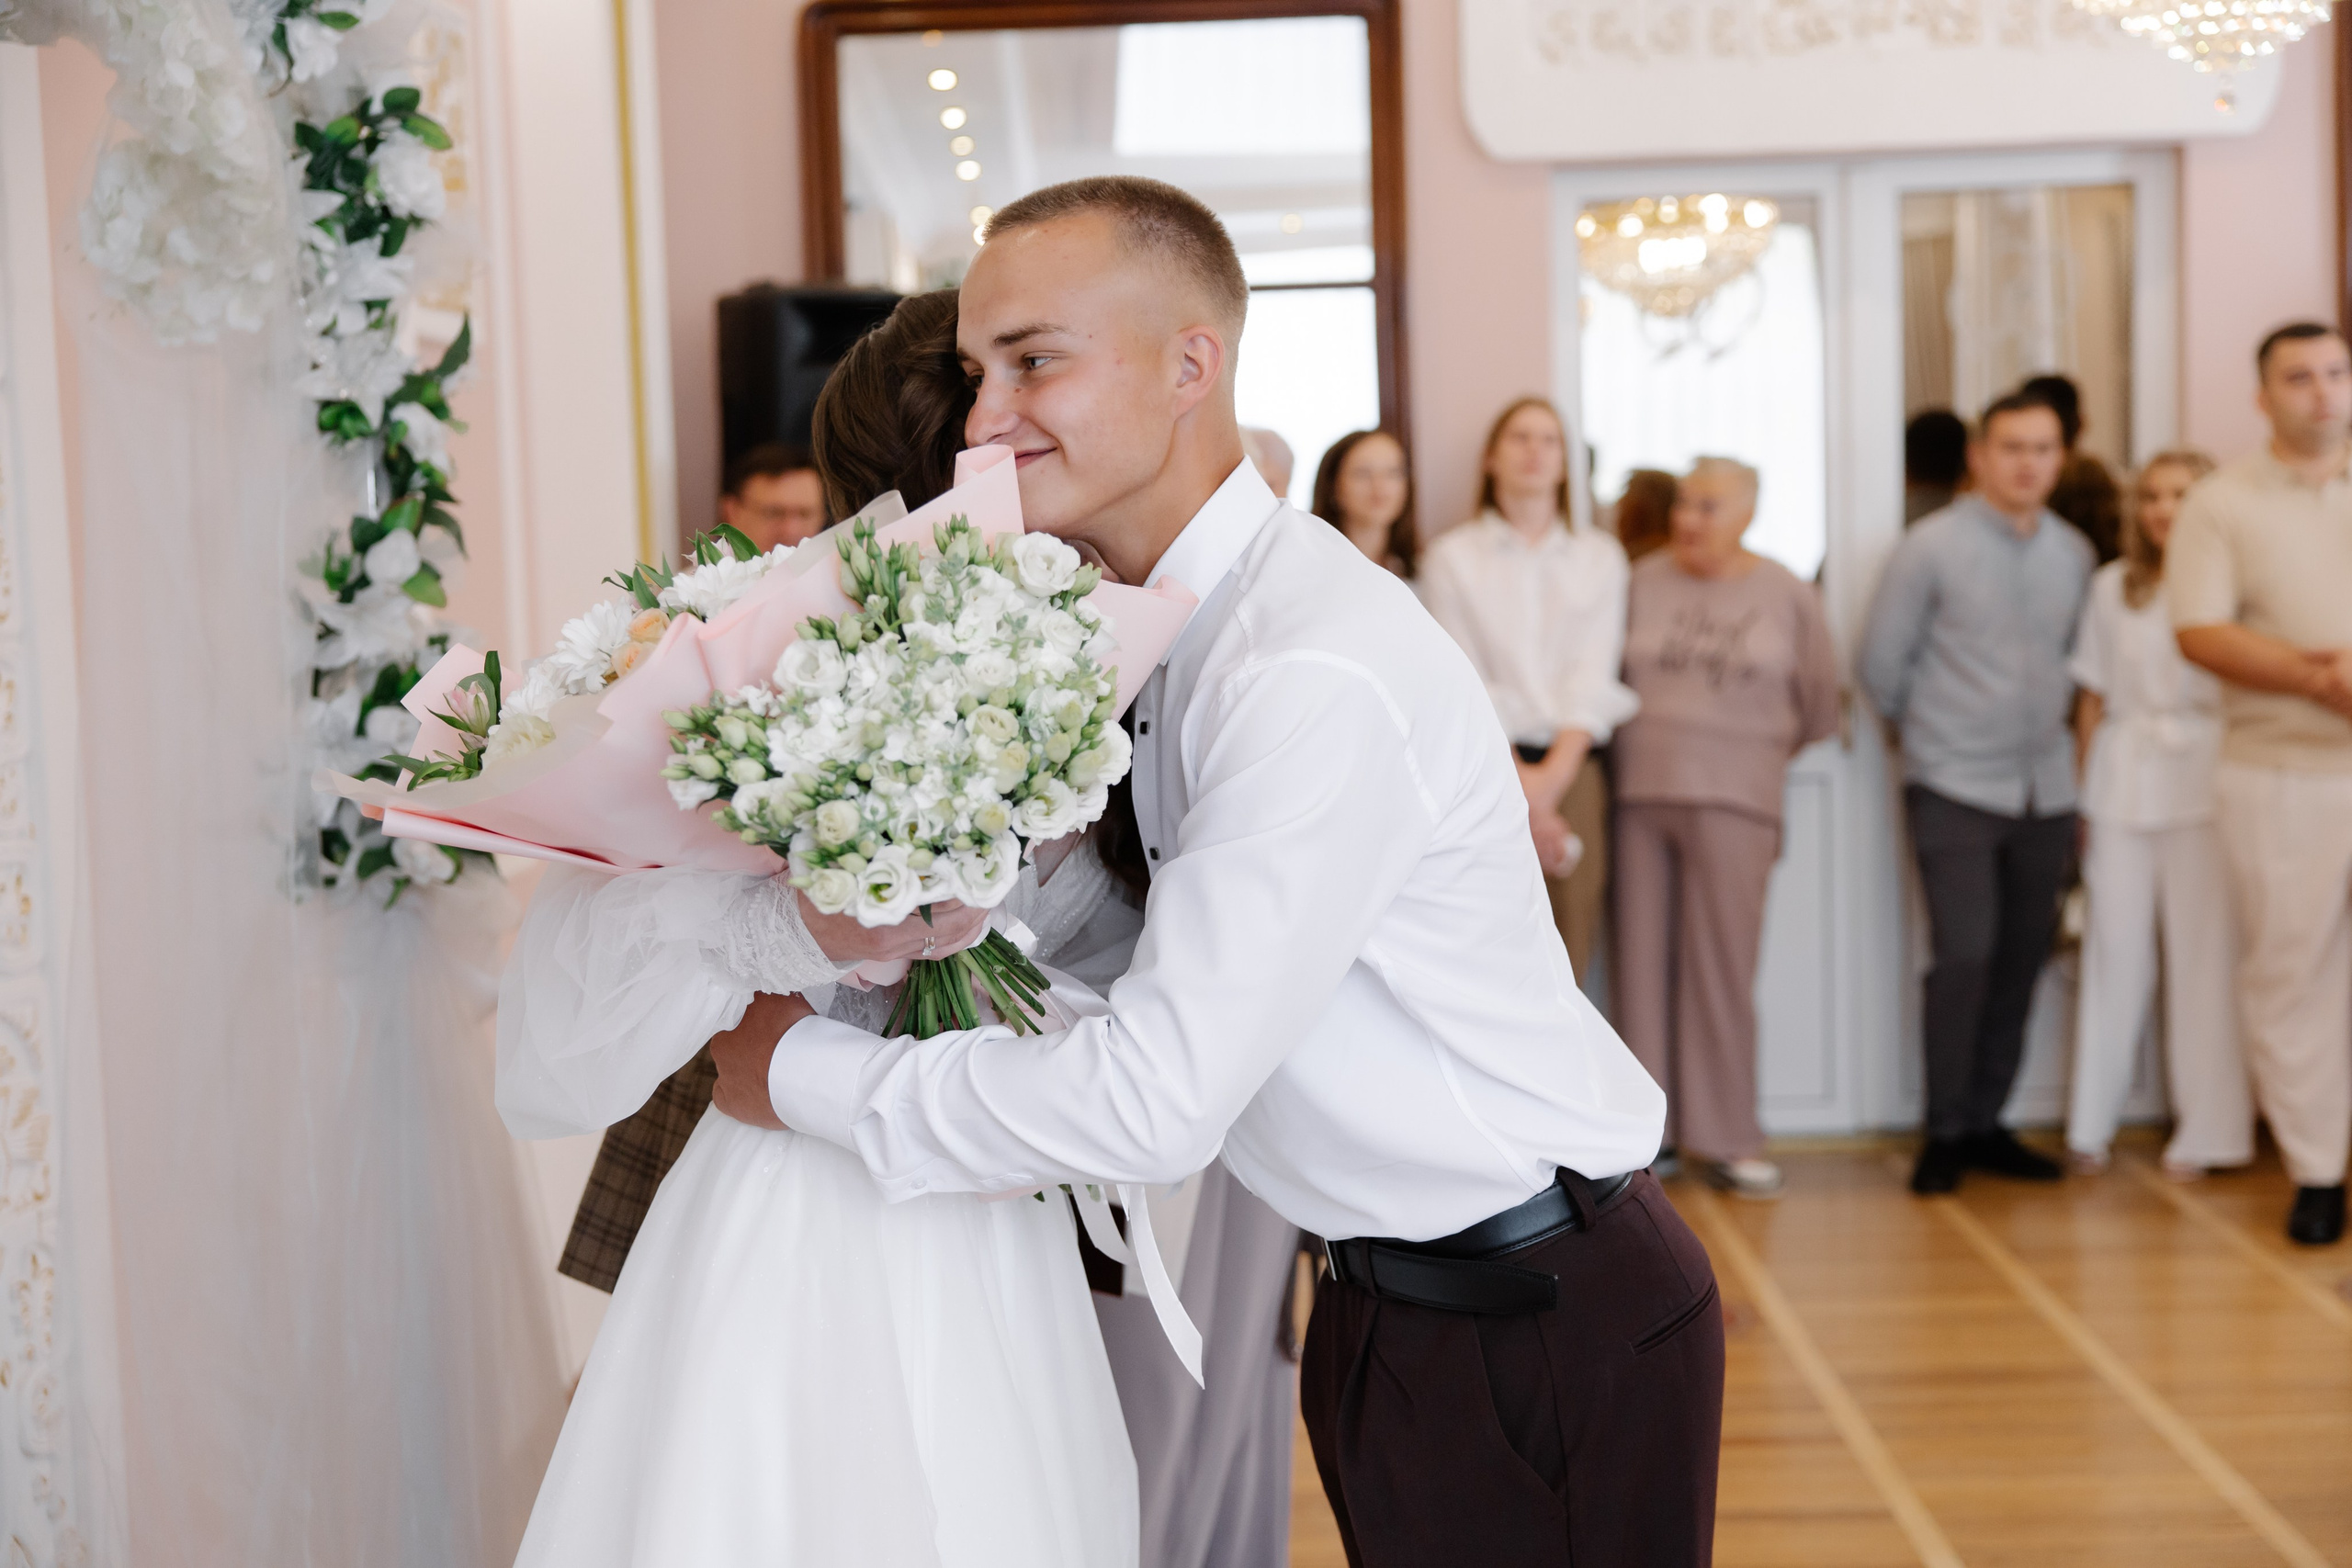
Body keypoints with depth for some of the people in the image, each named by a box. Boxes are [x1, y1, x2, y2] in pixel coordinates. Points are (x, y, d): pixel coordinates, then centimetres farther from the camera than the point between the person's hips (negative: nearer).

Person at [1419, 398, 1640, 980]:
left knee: (1570, 949, -4)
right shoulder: (1451, 556, 8)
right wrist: (1517, 787, -10)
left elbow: (1595, 675, 5)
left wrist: (1554, 774, -10)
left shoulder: (1600, 556, 15)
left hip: (1573, 765, 2)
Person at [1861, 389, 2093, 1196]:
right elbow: (1882, 663, 0)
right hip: (1954, 791, -5)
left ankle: (1985, 1124, 20)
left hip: (2045, 790, 5)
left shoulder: (2074, 554, 9)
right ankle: (1945, 1132, 2)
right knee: (1966, 956, -11)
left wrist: (2051, 719, 14)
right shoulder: (1931, 548, -5)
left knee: (2020, 962, 7)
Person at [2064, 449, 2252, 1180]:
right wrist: (2083, 787, 6)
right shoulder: (2112, 586, 9)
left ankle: (2207, 1130, 8)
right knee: (2114, 948, 6)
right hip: (2121, 781, 3)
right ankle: (2089, 1125, 14)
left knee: (2203, 952, 0)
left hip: (2202, 780, -3)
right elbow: (2092, 695, 11)